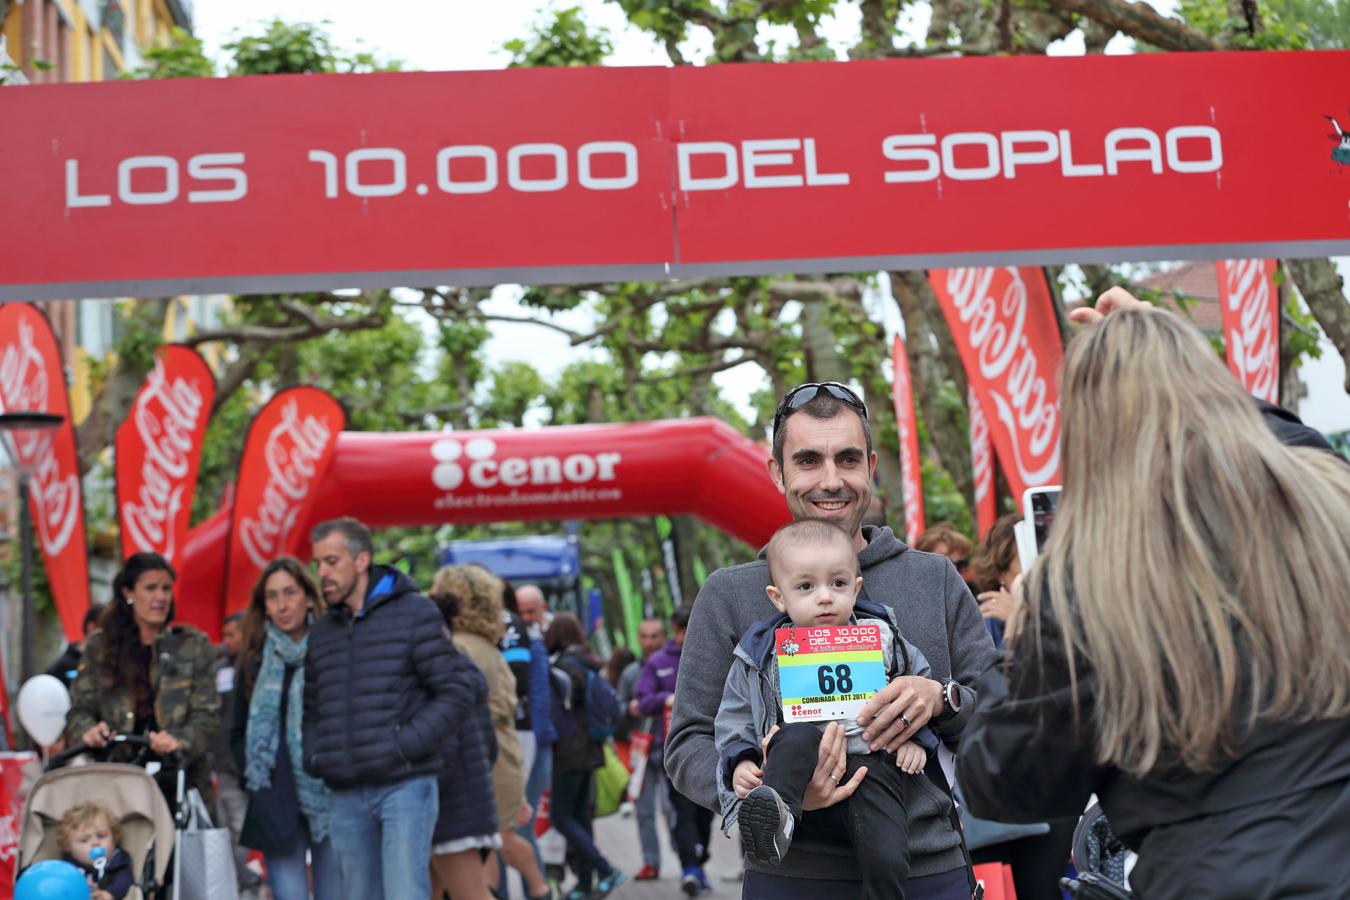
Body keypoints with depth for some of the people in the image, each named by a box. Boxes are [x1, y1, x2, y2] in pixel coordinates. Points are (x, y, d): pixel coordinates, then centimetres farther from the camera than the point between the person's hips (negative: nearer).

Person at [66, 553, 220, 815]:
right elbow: (79, 709, 10)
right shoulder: (99, 646, 11)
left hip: (180, 781, 0)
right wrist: (88, 730, -13)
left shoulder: (194, 645, 8)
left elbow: (208, 713, 1)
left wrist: (181, 741, -19)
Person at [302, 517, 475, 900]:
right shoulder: (322, 631, 15)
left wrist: (404, 745, -13)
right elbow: (313, 710, 25)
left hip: (404, 786, -5)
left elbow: (455, 694, -5)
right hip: (346, 794, 5)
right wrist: (313, 757, 6)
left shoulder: (413, 613, -1)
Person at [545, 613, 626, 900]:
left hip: (569, 751, -9)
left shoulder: (565, 666, -13)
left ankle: (606, 870, -13)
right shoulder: (591, 665, 13)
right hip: (589, 751, 9)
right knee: (580, 817, 11)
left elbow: (562, 710, -17)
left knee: (561, 816, -5)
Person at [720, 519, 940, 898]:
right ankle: (775, 816, -53)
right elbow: (735, 717, 11)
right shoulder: (763, 654, 8)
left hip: (874, 765, 1)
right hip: (806, 767, 0)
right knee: (798, 735, -35)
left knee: (885, 861, -25)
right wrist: (740, 763, -5)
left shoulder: (882, 637, 11)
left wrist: (915, 737, 4)